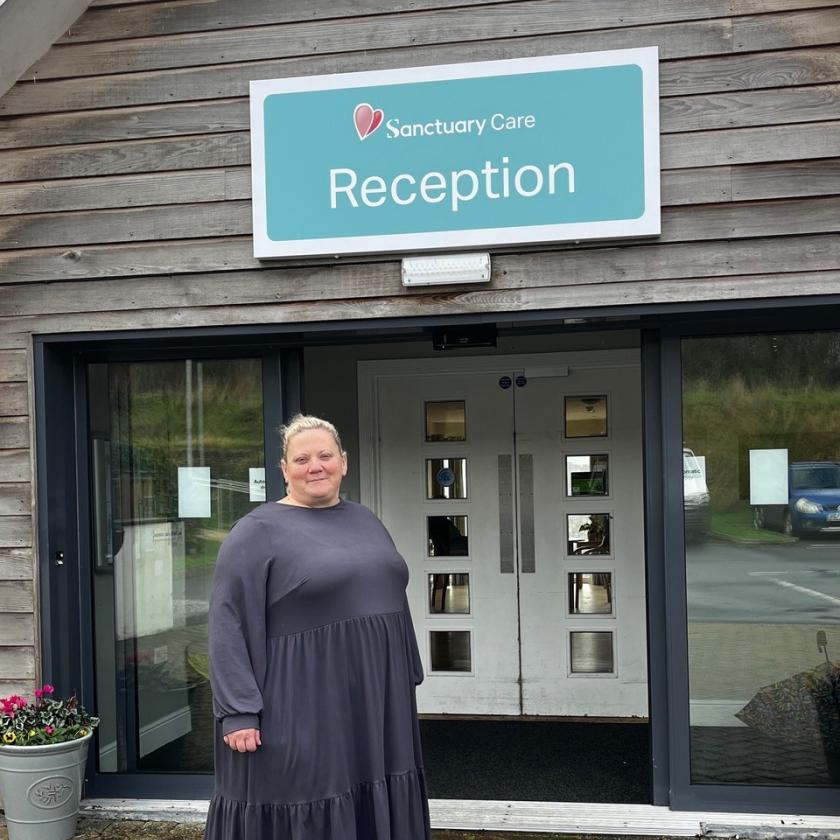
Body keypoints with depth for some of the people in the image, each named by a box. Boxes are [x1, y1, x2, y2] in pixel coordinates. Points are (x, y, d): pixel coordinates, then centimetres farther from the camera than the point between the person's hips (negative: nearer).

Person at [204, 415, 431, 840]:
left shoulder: (365, 520, 12)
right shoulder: (257, 532, -8)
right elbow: (229, 625, -12)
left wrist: (408, 678, 18)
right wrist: (239, 712, -17)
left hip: (375, 705, 6)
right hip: (301, 712, -6)